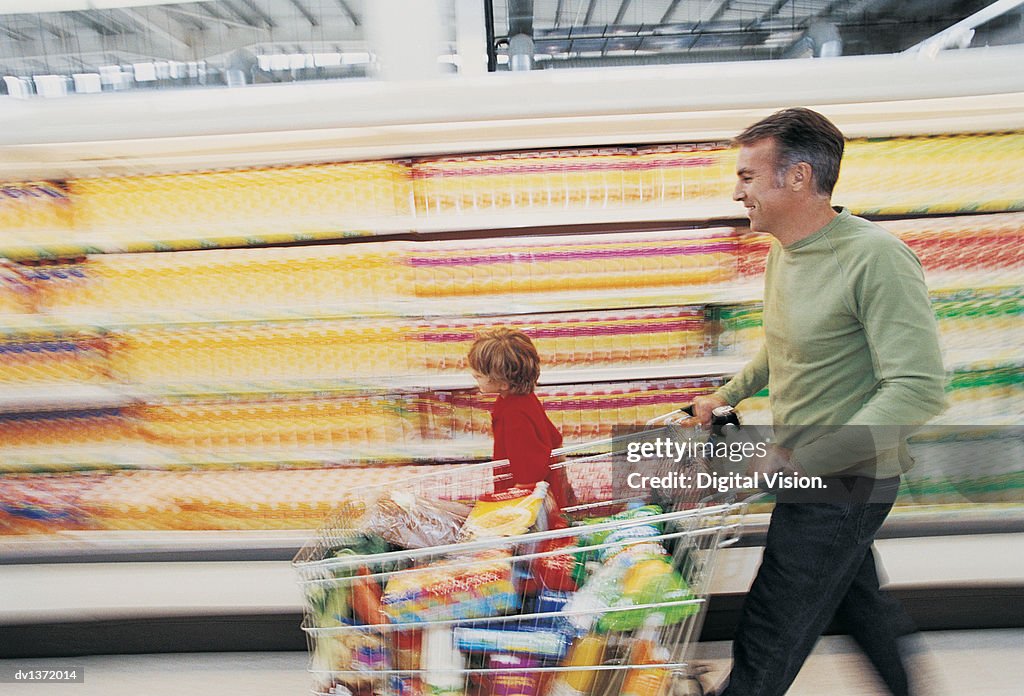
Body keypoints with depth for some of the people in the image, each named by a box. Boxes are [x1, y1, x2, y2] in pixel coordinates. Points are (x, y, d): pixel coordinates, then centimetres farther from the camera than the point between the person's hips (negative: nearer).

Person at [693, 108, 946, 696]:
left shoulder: (877, 258, -24)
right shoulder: (784, 252, 4)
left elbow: (919, 389, -28)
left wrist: (797, 461, -27)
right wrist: (727, 395, 17)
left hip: (842, 481, -9)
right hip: (806, 470, 9)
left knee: (768, 636, 5)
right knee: (859, 600, 27)